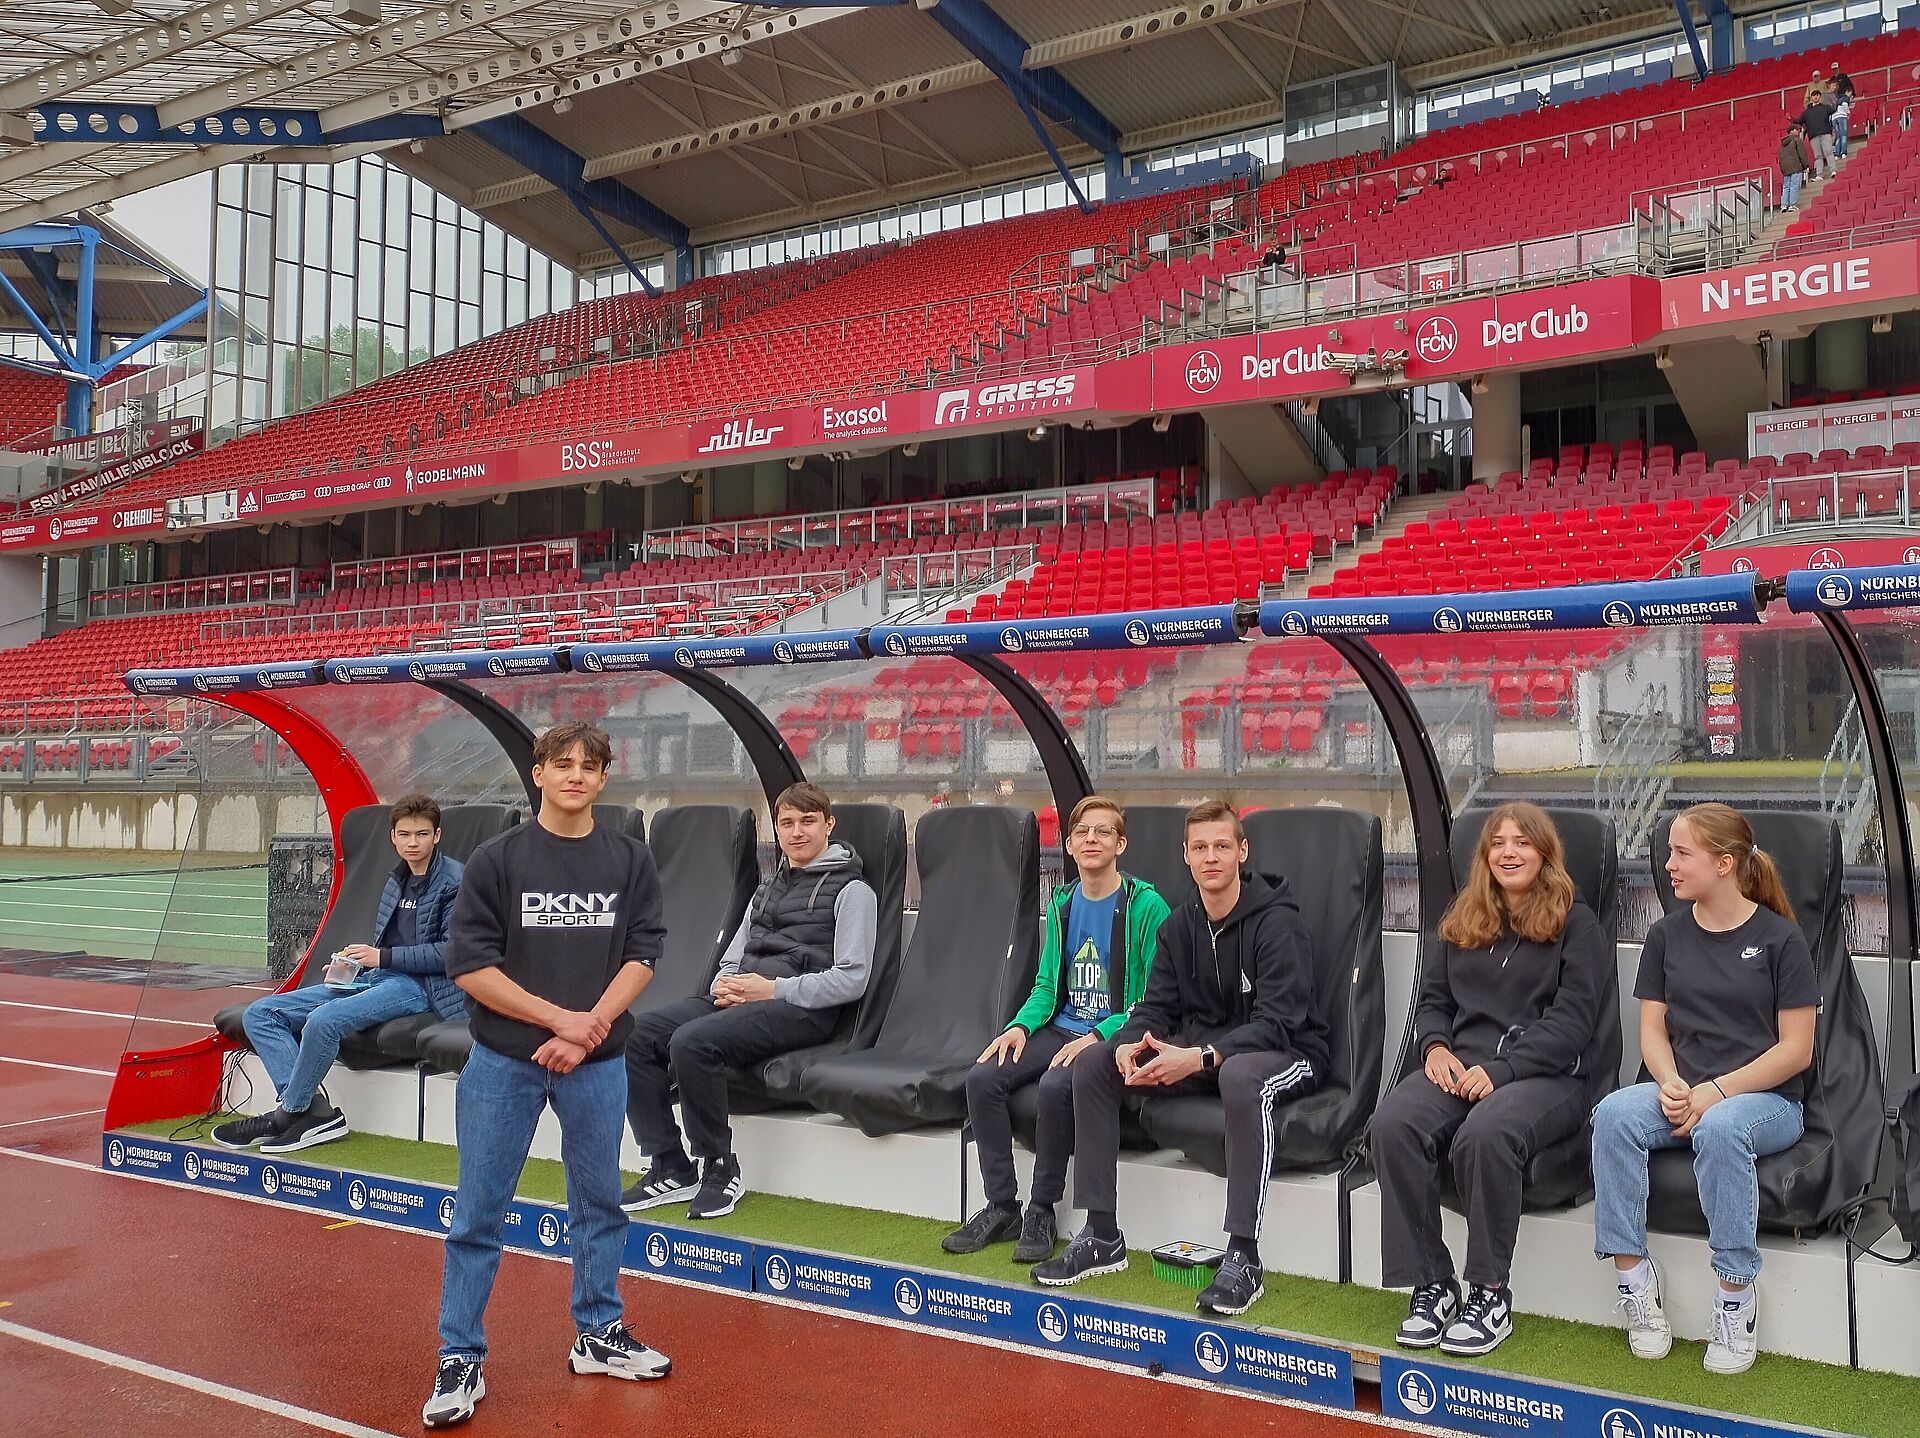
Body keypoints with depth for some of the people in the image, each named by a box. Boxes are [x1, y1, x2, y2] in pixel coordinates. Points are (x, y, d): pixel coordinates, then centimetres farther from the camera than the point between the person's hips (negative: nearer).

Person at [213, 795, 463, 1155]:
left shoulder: (454, 880, -7)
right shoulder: (397, 881, 19)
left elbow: (451, 951, -14)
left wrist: (382, 957, -14)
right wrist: (351, 964, 4)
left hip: (419, 986, -9)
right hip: (374, 979, 9)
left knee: (324, 1019, -33)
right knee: (260, 1014, -2)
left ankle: (289, 1113, -10)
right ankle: (315, 1109, -16)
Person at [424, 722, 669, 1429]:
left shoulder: (630, 860, 2)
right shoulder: (497, 859, -4)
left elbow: (640, 957, -2)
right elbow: (471, 966, -8)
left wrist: (586, 1030, -14)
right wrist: (560, 1017, -15)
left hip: (596, 1062, 2)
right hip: (503, 1060, -2)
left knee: (599, 1203, 13)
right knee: (477, 1214, 3)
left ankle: (598, 1334, 30)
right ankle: (459, 1361, 15)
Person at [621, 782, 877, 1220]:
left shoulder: (851, 891, 3)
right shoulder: (767, 890, 26)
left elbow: (851, 979, -8)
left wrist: (773, 989, -14)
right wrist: (723, 987, 1)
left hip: (800, 1007, -7)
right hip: (735, 999, 8)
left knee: (692, 1041, -31)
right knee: (636, 1034, -14)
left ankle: (721, 1170, -15)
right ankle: (670, 1170, -9)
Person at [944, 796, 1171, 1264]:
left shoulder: (1145, 905, -8)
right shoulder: (1063, 903, 12)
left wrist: (1096, 1037, -21)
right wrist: (1021, 1026, -3)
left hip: (1114, 1036, -6)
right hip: (1060, 1028, 6)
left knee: (1055, 1086, -33)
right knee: (982, 1078, -16)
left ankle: (1041, 1212, -13)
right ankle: (1001, 1206, -4)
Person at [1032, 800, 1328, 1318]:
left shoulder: (1276, 921, -16)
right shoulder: (1179, 925, 5)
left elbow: (1276, 1023, -24)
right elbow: (1156, 1006, 3)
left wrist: (1199, 1058, -37)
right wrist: (1129, 1045, -21)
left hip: (1284, 1051, -7)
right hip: (1197, 1047, 7)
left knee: (1241, 1076, -42)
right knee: (1093, 1064, -8)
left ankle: (1243, 1256, -35)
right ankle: (1102, 1236, -4)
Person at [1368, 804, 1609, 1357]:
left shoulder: (1576, 924, 6)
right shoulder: (1461, 919, 21)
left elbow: (1572, 1020, -4)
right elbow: (1432, 997, 21)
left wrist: (1499, 1069, -16)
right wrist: (1435, 1046, -2)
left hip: (1545, 1075, -4)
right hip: (1458, 1067, 4)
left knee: (1485, 1134, -38)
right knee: (1392, 1125, -29)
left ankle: (1490, 1293, -20)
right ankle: (1431, 1284, -18)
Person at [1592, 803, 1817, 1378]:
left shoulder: (1779, 937, -1)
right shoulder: (1667, 935, 12)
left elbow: (1795, 1050, -5)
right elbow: (1653, 1030, 10)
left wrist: (1715, 1091, -16)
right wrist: (1670, 1083, -12)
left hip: (1764, 1099, -4)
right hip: (1681, 1094, 4)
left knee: (1719, 1128, -38)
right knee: (1614, 1113, -29)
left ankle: (1736, 1298, -25)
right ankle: (1633, 1276, -22)